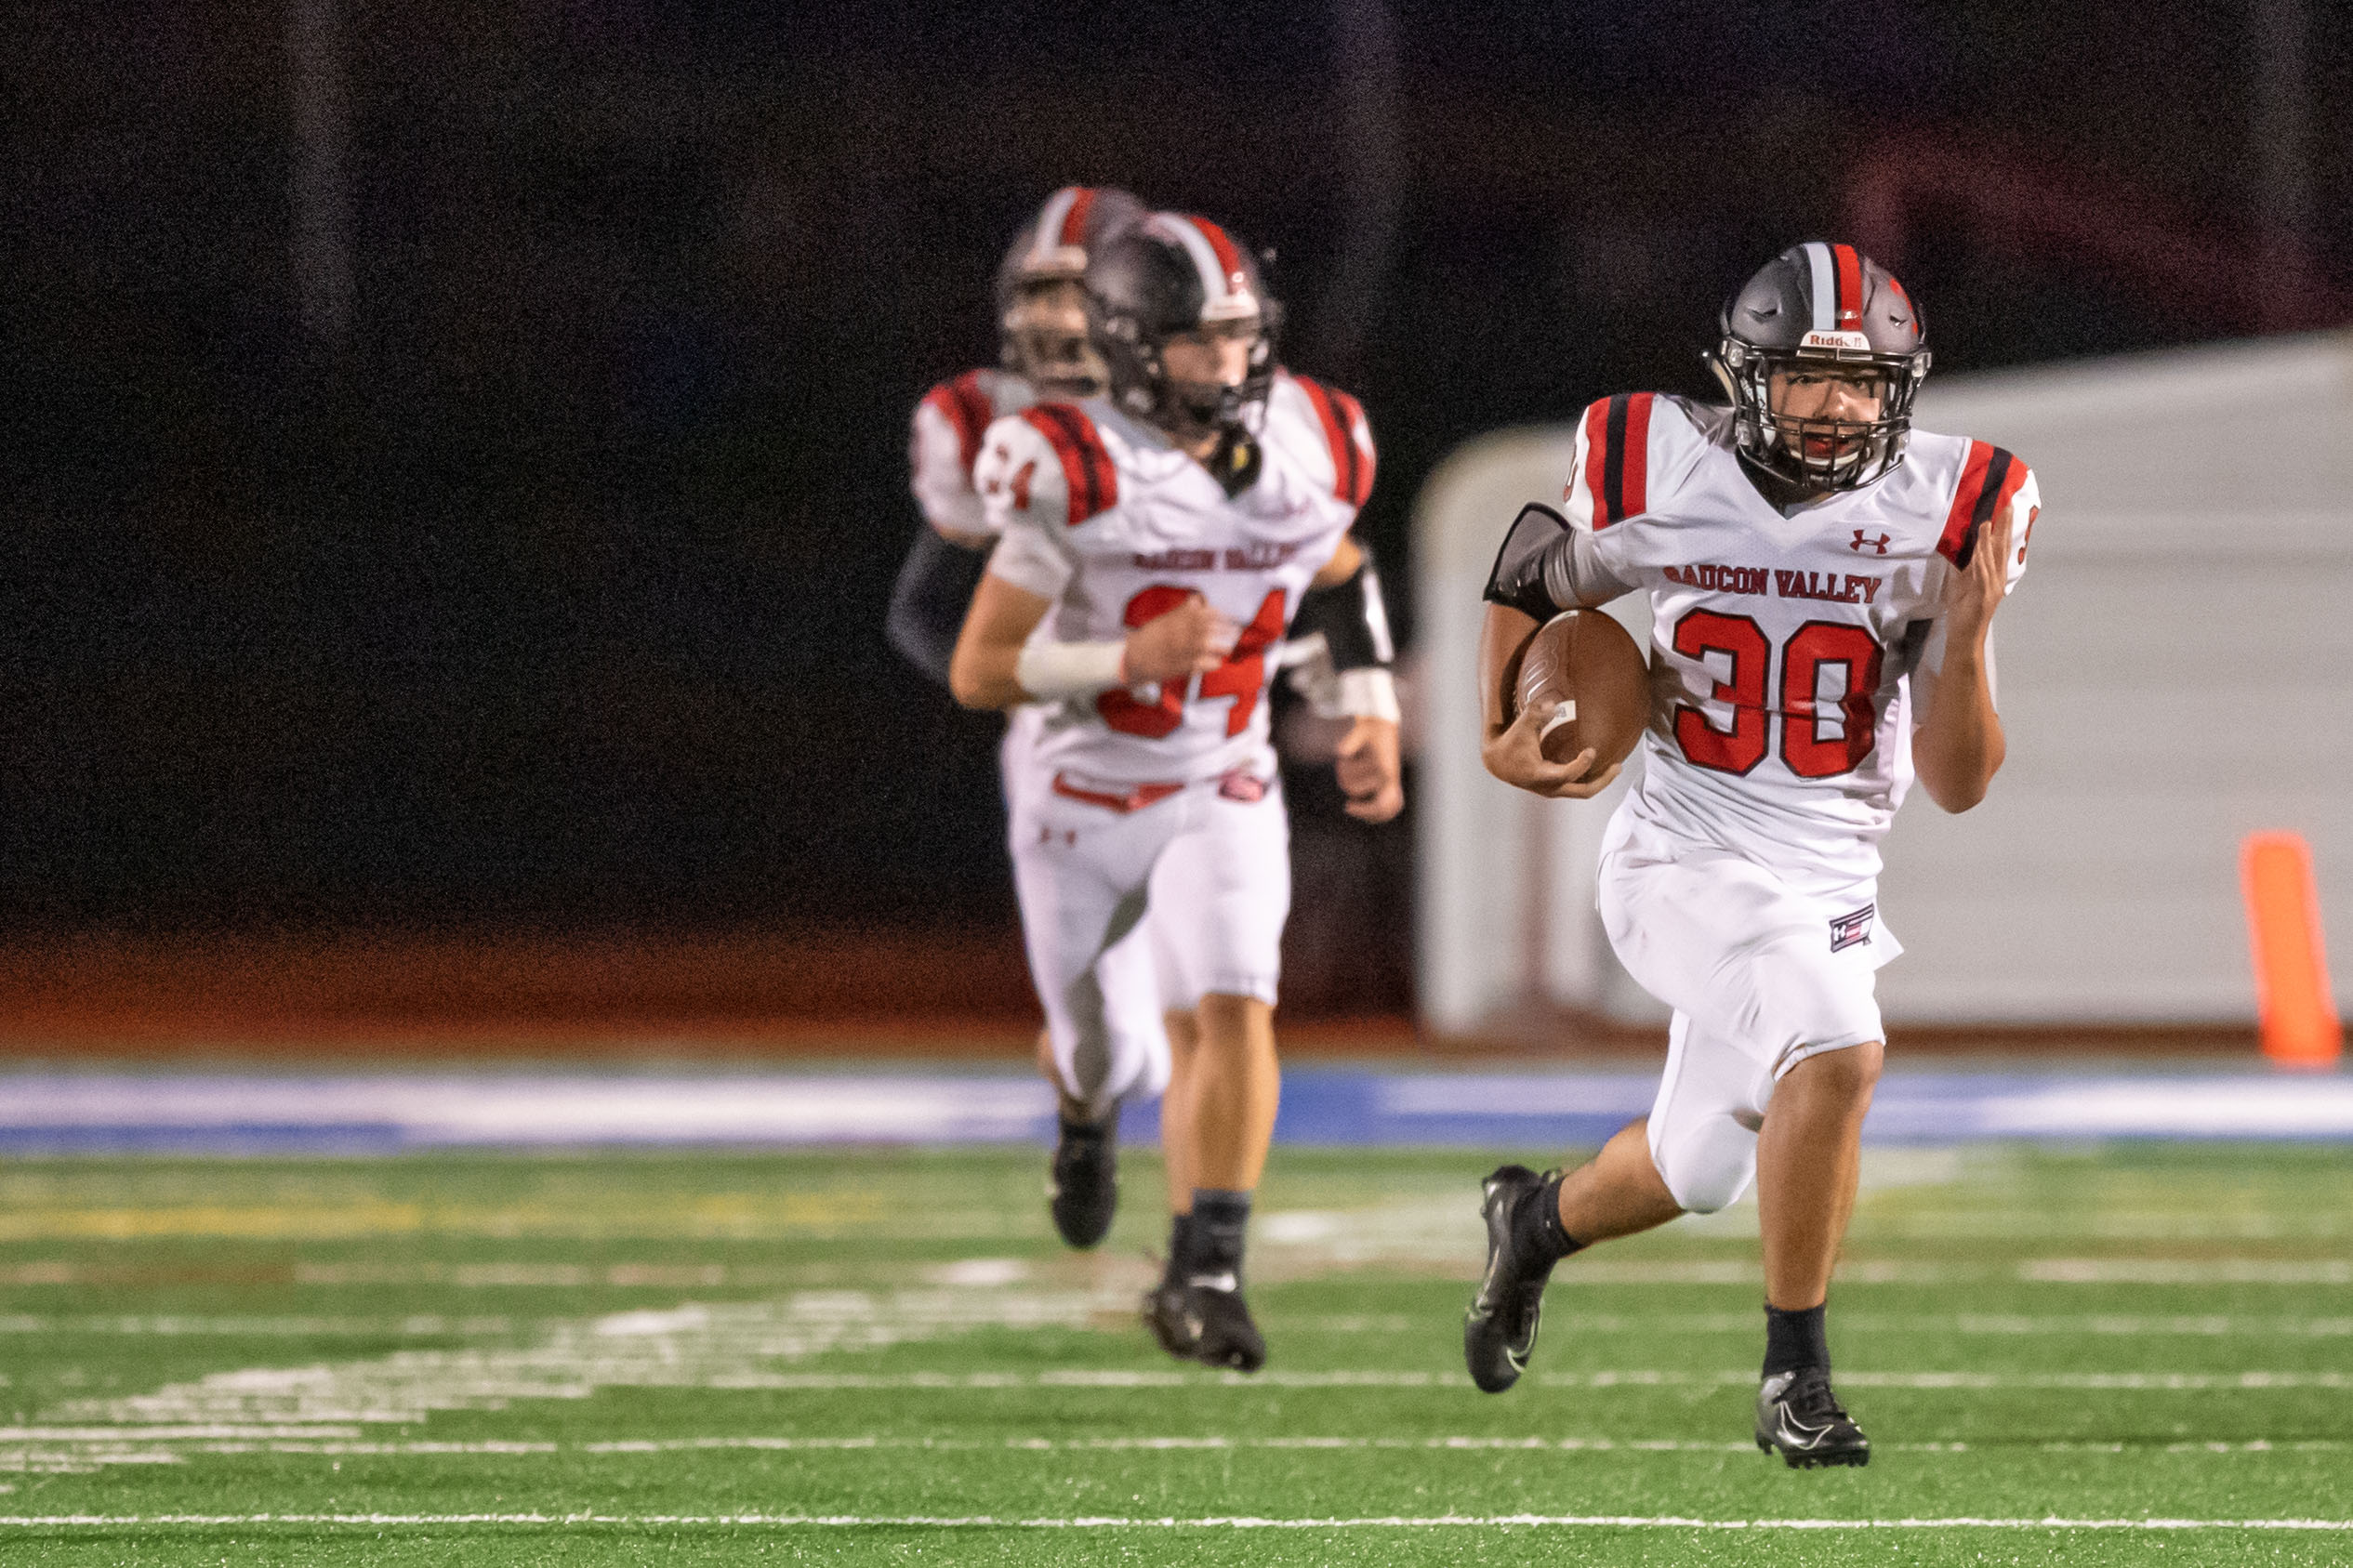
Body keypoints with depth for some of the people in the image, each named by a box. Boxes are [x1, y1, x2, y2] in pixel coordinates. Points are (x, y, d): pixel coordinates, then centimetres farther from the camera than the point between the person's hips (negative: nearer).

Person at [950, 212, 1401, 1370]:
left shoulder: (1311, 452, -8)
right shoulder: (1076, 476, -22)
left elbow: (1338, 573, 17)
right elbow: (977, 671, -19)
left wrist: (1373, 716, 8)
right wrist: (1130, 658, -31)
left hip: (1222, 797, 2)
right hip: (1082, 795, -2)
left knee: (1233, 1012, -21)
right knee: (1096, 1051, 15)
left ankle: (1205, 1274, -16)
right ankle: (1090, 1104, 53)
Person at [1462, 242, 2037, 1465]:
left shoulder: (1940, 515, -8)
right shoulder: (1661, 480, -10)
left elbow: (1958, 785, -7)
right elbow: (1527, 585, 11)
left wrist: (1965, 633, -23)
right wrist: (1504, 739, -4)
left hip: (1831, 881, 4)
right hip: (1687, 859, -4)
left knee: (1696, 1170, 19)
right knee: (1837, 1046, -29)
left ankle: (1536, 1220, 53)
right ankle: (1796, 1378, -17)